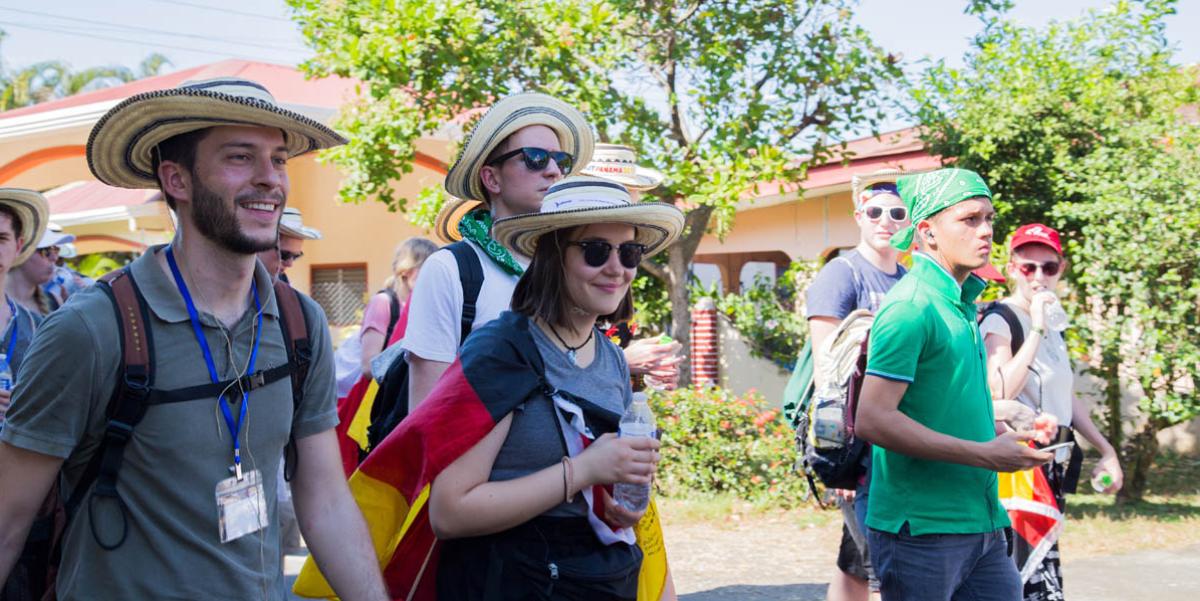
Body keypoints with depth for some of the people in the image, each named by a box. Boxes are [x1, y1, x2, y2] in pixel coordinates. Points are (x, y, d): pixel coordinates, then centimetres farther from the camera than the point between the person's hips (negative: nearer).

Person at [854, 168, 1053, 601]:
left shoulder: (962, 304, 15)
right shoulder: (911, 306, -14)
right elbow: (872, 420, -22)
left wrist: (1001, 432, 9)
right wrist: (985, 454, -19)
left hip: (981, 526, 9)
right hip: (921, 530, -9)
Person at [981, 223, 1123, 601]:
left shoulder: (1052, 325, 16)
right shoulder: (1000, 321, -11)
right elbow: (1000, 392, -26)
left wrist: (1105, 449, 20)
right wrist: (1036, 330, -24)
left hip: (1051, 463, 9)